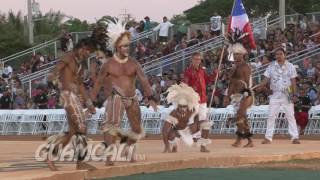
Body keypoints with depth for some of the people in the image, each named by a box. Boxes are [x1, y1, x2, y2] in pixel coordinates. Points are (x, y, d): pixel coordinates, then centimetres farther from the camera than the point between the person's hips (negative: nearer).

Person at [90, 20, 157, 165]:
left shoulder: (133, 63, 2)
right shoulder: (109, 65, -2)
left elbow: (143, 80, -8)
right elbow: (98, 83, 6)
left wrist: (150, 97, -23)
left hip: (132, 99, 4)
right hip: (116, 98, -4)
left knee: (137, 130, 11)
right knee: (112, 123, -25)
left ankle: (126, 148, 38)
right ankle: (109, 156, -23)